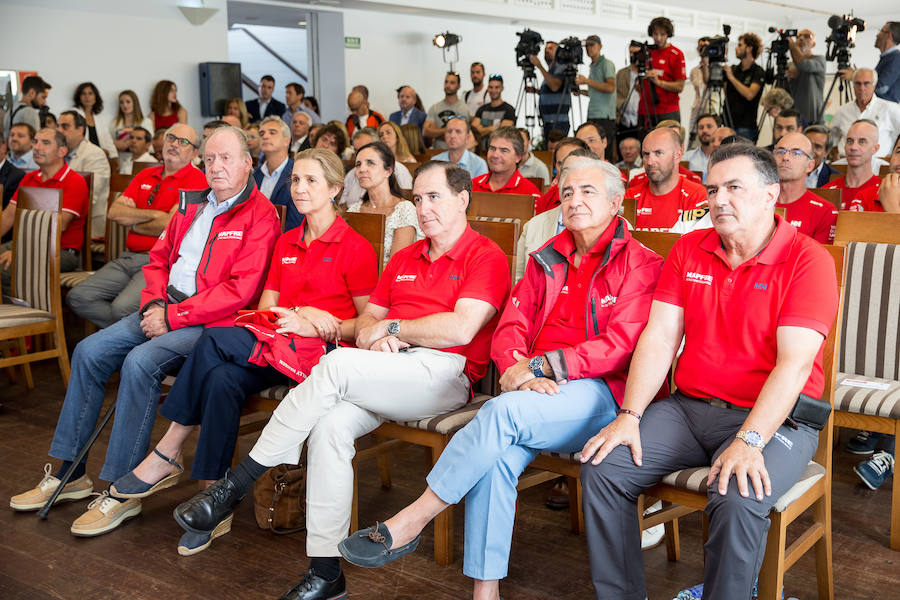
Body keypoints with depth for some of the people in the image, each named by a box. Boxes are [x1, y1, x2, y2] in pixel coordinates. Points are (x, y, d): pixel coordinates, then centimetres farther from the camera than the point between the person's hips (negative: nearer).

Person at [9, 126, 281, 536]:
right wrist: (154, 303, 1)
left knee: (140, 362, -29)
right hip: (167, 310, 8)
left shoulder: (260, 216, -8)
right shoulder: (191, 204, 16)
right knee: (88, 352, -6)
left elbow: (239, 291, -17)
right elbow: (158, 259, 22)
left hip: (211, 321, -8)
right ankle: (69, 473, 4)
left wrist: (172, 316, -17)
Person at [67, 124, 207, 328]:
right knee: (78, 297, -8)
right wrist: (154, 214, -5)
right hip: (129, 257, 8)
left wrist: (132, 223, 3)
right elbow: (114, 212, 8)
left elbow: (170, 227, -14)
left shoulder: (196, 179, -4)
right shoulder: (145, 175, 19)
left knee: (123, 307, -29)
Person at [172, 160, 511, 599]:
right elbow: (366, 317, 23)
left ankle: (235, 484, -20)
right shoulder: (405, 258, 25)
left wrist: (390, 327, -3)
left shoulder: (486, 257, 1)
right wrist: (372, 334, -2)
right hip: (384, 375, 6)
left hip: (443, 373, -6)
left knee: (337, 365, -29)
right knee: (330, 425, -25)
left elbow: (461, 329, -13)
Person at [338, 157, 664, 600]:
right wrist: (518, 370, -13)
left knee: (503, 412, -32)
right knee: (496, 457, -27)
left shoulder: (640, 264, 1)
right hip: (536, 394, 5)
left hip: (598, 393, -4)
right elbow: (510, 327, 11)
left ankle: (409, 523, -21)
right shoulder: (548, 260, 19)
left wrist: (542, 366, -17)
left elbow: (622, 343, -11)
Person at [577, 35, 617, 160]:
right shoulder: (592, 67, 22)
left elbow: (610, 87, -17)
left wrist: (587, 81, -15)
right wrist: (580, 91, 17)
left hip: (605, 117, -8)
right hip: (592, 116, 8)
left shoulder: (607, 64, -3)